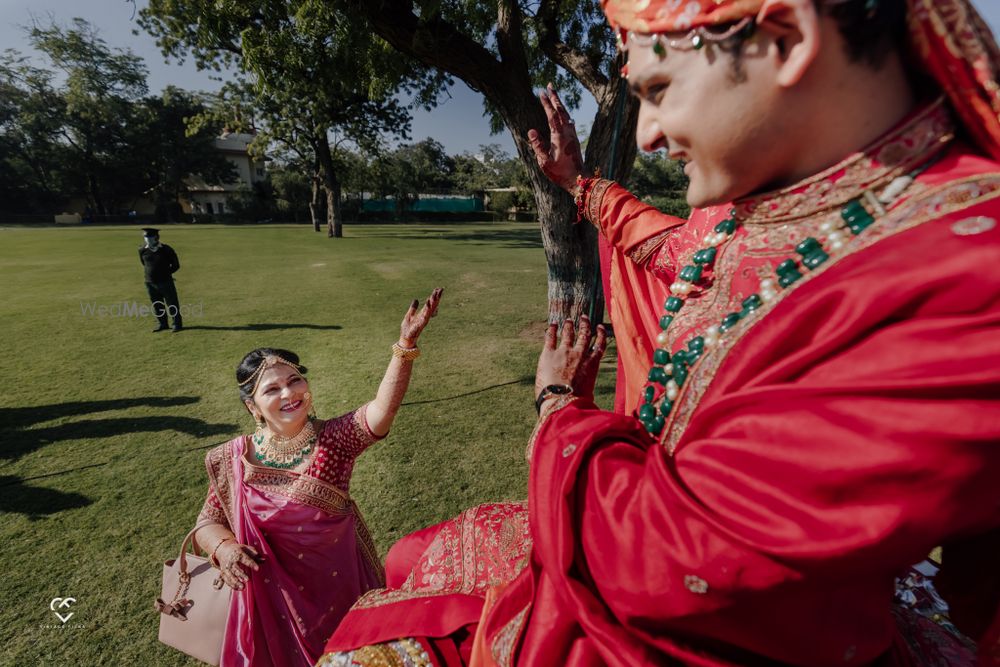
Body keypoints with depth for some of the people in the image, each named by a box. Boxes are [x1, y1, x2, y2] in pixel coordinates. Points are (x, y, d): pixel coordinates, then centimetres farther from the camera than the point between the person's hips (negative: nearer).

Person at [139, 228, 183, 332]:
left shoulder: (166, 249, -10)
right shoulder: (142, 251, 1)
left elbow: (176, 265, 0)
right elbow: (144, 264, 21)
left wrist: (165, 273, 2)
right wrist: (148, 273, 12)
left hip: (165, 282, -4)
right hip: (150, 283, 4)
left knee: (172, 304, 3)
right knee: (157, 305, 11)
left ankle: (177, 324, 14)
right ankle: (162, 324, 23)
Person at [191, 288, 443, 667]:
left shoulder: (333, 439, -17)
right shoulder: (235, 460, -10)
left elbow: (382, 409, -35)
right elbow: (209, 521, 1)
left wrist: (405, 345, -48)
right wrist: (223, 547, -22)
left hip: (340, 581, 0)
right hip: (274, 591, 1)